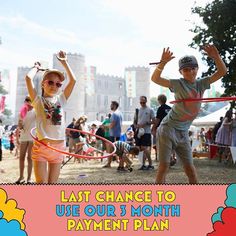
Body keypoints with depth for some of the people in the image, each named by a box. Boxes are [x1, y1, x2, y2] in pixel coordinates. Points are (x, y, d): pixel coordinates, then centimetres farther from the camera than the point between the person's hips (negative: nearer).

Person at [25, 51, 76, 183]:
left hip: (58, 148, 4)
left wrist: (64, 62, 12)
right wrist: (36, 68, 8)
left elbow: (73, 80, 5)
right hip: (41, 147, -3)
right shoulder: (38, 100, 1)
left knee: (52, 184, 11)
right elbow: (28, 78, -11)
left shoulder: (61, 99, 11)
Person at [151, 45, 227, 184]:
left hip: (183, 132, 5)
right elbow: (155, 79, -18)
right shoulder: (178, 84, -10)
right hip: (168, 129, -5)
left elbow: (222, 71, 2)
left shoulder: (201, 84, 5)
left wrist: (216, 56, -13)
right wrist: (163, 62, -32)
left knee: (189, 166, 9)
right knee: (164, 165, -4)